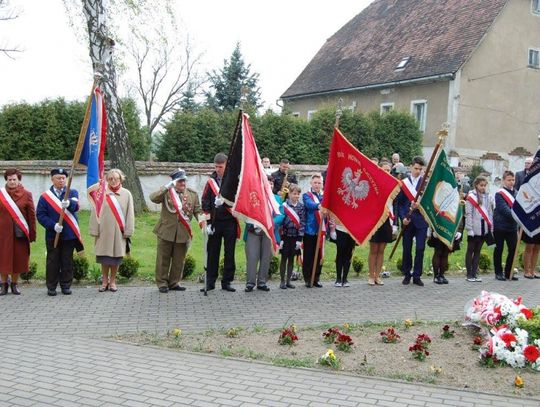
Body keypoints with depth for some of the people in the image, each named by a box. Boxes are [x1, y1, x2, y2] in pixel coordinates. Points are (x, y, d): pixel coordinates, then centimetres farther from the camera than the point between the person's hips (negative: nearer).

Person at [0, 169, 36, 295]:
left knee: (19, 259, 5)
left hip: (20, 233, 0)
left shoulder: (26, 195, 1)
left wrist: (32, 233, -1)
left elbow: (32, 215, 1)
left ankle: (14, 284, 19)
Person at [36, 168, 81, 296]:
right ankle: (51, 287, 14)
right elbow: (40, 215, -3)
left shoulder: (72, 193, 4)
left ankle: (66, 286, 17)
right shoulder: (45, 196, 3)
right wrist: (53, 225, -17)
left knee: (67, 261, 7)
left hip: (69, 234, 1)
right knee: (53, 261, 5)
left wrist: (68, 203, -41)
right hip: (52, 235, -1)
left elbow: (75, 206, -17)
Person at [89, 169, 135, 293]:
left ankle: (112, 281, 19)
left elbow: (130, 214, 1)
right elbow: (95, 213, 0)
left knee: (116, 257, 6)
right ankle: (105, 281, 19)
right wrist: (94, 230, -4)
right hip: (104, 230, 0)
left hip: (119, 231, 0)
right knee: (104, 257, 6)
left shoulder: (126, 194, 1)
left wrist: (128, 231, -4)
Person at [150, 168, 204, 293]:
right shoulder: (167, 192, -2)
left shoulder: (192, 194, 7)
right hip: (166, 232, -3)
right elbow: (153, 198, -19)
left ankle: (174, 283, 23)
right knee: (163, 260, 5)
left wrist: (202, 220, -12)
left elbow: (198, 211, 8)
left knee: (179, 261, 10)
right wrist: (167, 187, -25)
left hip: (183, 233, 3)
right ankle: (162, 283, 16)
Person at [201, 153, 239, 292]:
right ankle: (210, 282, 15)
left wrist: (224, 200, -21)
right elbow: (205, 202, 6)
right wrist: (208, 220, -1)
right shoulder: (211, 181, 6)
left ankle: (226, 282, 13)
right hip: (214, 222, 2)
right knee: (212, 253, 6)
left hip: (230, 222, -1)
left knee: (229, 253, 4)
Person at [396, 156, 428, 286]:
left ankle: (417, 276, 10)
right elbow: (399, 202, 5)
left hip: (421, 219, -1)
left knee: (420, 248, -1)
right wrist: (403, 217, -7)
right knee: (407, 249, 7)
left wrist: (420, 205, -19)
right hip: (407, 220, 1)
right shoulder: (403, 183, 5)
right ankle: (407, 275, 19)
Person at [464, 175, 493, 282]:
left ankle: (474, 273, 14)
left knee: (478, 251, 10)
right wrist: (469, 229, -13)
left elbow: (490, 212, 13)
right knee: (470, 250, 4)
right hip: (474, 229, -5)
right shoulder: (471, 197, -6)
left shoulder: (487, 197, 10)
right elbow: (468, 214, -9)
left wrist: (491, 227, 7)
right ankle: (469, 274, 7)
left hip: (484, 228, 5)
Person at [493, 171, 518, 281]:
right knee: (499, 249, 5)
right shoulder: (499, 194, -9)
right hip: (500, 226, -5)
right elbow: (504, 210, -21)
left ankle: (508, 272, 16)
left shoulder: (516, 193, 8)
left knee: (513, 249, 4)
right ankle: (498, 272, 15)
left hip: (512, 226, 5)